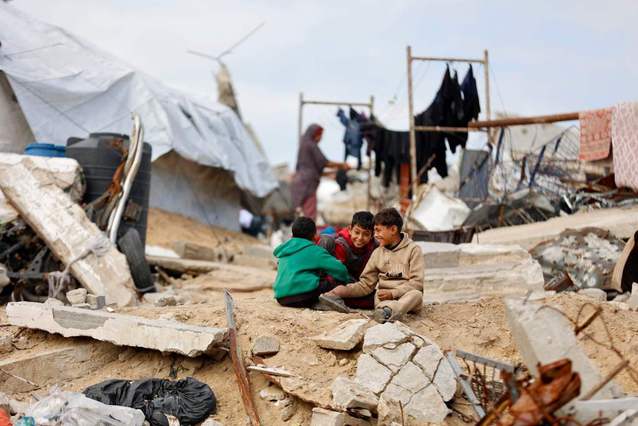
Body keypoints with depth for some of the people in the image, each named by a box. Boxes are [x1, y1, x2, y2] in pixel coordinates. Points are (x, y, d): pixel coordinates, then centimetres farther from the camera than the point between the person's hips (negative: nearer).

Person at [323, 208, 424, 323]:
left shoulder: (413, 249, 2)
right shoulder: (378, 253, 15)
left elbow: (417, 282, -6)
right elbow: (366, 284, 13)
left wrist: (393, 293, -18)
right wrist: (344, 290, -4)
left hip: (406, 295, -4)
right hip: (384, 296, 4)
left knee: (416, 294, -37)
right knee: (379, 297, -30)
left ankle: (388, 312, -62)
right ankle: (385, 310, -60)